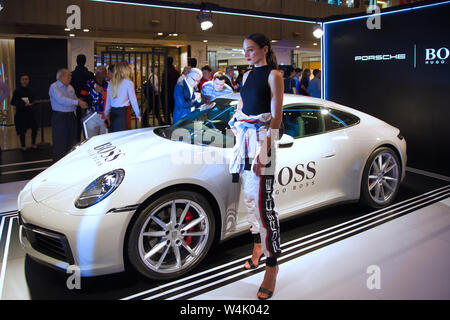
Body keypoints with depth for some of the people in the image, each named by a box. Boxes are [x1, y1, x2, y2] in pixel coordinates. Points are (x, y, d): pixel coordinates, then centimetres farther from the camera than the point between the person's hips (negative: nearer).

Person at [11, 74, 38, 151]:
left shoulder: (29, 91, 8)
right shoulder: (17, 91, -9)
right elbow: (13, 102, -12)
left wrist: (31, 103, -2)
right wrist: (24, 104, -21)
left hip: (30, 112, 5)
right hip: (21, 113, -5)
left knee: (35, 128, 3)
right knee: (22, 131, 2)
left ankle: (33, 144, 21)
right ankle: (23, 146, 17)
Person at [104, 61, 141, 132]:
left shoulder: (111, 82, 9)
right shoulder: (128, 83, -6)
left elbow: (108, 100, 12)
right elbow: (133, 100, -2)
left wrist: (106, 114, 18)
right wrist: (138, 114, 6)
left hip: (112, 112, 6)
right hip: (122, 112, -6)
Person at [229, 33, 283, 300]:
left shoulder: (273, 75, -4)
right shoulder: (248, 75, 17)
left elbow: (276, 116, -11)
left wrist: (264, 151, -18)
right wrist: (240, 142, 14)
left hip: (262, 138, -7)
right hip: (245, 138, 7)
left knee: (263, 202, -11)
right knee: (250, 197, 12)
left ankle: (272, 265, -4)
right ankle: (258, 246, 29)